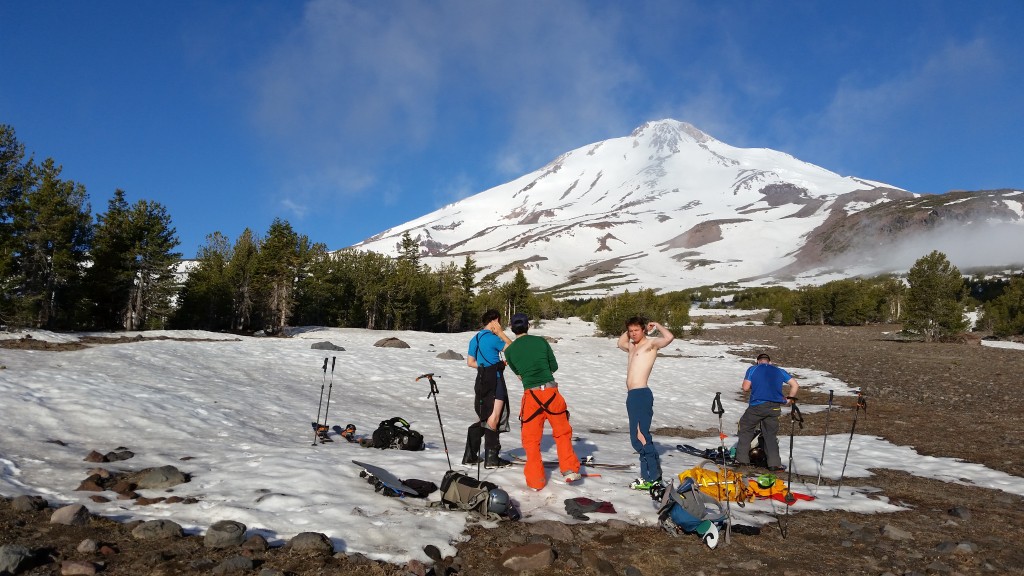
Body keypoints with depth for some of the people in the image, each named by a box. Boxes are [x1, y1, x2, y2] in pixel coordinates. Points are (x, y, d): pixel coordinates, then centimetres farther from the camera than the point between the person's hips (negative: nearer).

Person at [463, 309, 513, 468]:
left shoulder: (475, 339, 11)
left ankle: (470, 455, 18)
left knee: (483, 418, 16)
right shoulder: (492, 338, -14)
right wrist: (501, 333, -3)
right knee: (494, 420, -1)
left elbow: (470, 362, 13)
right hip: (494, 381, -8)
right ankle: (491, 459, 4)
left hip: (481, 380, 8)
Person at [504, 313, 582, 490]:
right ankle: (570, 470, 15)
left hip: (531, 394, -1)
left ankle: (536, 480, 12)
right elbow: (554, 366, 10)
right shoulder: (541, 341, 4)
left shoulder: (509, 351, 3)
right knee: (562, 432, 17)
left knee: (531, 439, 11)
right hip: (551, 391, 1)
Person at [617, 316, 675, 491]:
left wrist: (656, 325, -4)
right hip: (632, 395, 10)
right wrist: (628, 330, 28)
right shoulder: (632, 347, 22)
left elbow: (669, 337, -21)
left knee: (640, 437, -13)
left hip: (641, 394, -10)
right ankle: (648, 475, 18)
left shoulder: (651, 343, -2)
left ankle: (652, 478, -9)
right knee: (639, 437, 12)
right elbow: (620, 343, 44)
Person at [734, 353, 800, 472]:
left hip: (757, 406, -3)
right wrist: (790, 399, 18)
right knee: (771, 435, 13)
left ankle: (742, 459, 12)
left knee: (745, 429, 14)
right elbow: (795, 385, 9)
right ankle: (774, 464, 7)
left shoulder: (752, 369, 7)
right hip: (774, 407, 3)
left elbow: (745, 388, -1)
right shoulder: (779, 371, 16)